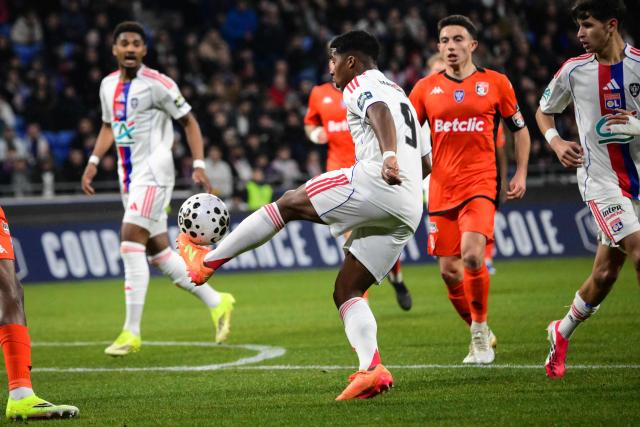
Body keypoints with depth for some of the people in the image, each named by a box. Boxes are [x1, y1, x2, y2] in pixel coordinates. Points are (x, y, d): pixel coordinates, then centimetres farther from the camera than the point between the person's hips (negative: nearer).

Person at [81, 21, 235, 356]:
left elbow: (189, 122, -4)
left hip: (153, 173, -8)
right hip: (129, 175, 8)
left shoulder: (158, 84, -10)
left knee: (131, 241, -18)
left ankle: (131, 333, -17)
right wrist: (94, 161, 12)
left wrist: (199, 165, -12)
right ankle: (217, 303, 25)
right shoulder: (108, 85, 10)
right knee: (158, 251, 10)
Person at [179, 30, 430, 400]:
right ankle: (371, 369, -13)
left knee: (289, 204, 4)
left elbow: (381, 114, -18)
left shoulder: (360, 85, 7)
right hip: (408, 212, 9)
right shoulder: (401, 95, 35)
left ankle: (207, 261, 8)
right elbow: (426, 163, 41)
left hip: (375, 181, -8)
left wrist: (388, 157, -36)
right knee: (347, 291, 8)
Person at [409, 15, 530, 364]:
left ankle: (480, 329, -4)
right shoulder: (426, 88, 7)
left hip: (481, 183, -3)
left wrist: (521, 174, 6)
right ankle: (480, 336, 22)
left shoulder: (495, 83, 3)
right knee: (449, 271, 2)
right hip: (441, 189, 3)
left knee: (471, 255, -24)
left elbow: (520, 129, 14)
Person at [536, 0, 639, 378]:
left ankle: (563, 333, 25)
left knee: (606, 271, 4)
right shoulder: (574, 70, -1)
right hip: (601, 180, -1)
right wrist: (556, 142, -4)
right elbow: (543, 112, 15)